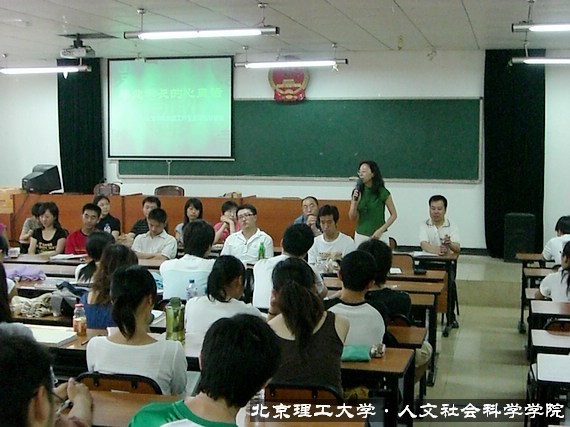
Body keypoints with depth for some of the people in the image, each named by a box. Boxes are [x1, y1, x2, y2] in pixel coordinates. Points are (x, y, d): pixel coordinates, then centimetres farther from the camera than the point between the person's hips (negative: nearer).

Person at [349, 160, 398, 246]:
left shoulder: (383, 193, -7)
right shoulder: (357, 192, 1)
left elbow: (394, 215, -1)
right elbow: (352, 218, 2)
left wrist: (380, 231, -10)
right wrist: (355, 202, -14)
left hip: (379, 236, -3)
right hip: (360, 236, 3)